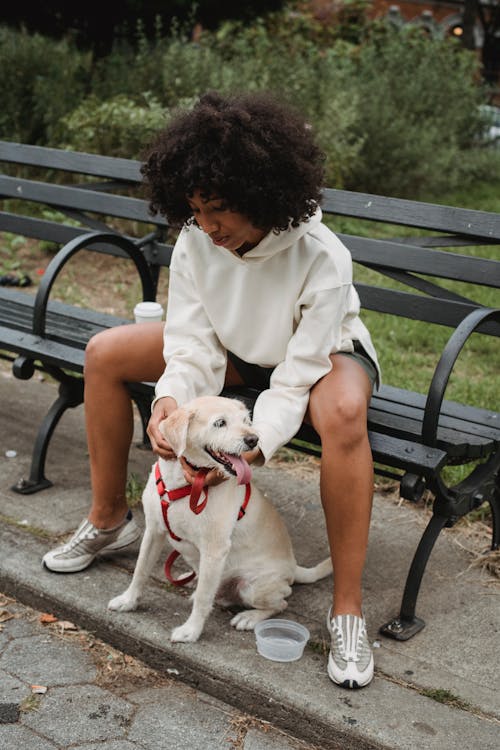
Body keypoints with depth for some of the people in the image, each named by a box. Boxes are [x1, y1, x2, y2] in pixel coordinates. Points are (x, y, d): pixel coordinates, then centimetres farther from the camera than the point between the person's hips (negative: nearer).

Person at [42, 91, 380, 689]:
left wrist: (253, 445, -41)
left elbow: (298, 377, -30)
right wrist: (171, 399, -36)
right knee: (105, 354, -8)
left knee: (343, 413, -43)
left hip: (322, 350, -5)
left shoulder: (322, 258, -33)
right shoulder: (196, 239, -20)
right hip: (238, 349, 5)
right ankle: (109, 520, 8)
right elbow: (194, 346, -16)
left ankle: (346, 609, -30)